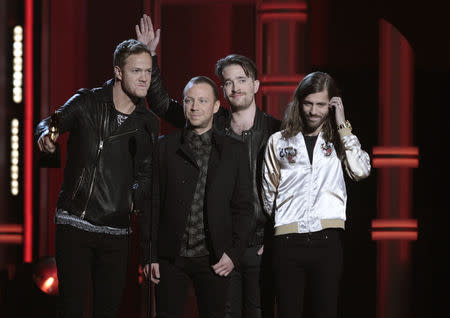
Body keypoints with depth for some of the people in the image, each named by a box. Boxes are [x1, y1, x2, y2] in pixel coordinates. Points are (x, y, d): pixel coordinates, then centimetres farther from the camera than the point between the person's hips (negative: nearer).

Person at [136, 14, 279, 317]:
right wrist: (150, 56, 4)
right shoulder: (212, 125, 7)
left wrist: (274, 237, -2)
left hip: (260, 246, -2)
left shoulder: (276, 130, 1)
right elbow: (162, 104, 12)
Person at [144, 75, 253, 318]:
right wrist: (150, 254, -2)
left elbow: (243, 207, 6)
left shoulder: (234, 151, 7)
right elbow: (152, 204, 3)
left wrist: (234, 252, -3)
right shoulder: (165, 147, 5)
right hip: (170, 258, 0)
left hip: (215, 260, 0)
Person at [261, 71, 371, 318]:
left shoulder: (339, 140, 12)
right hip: (287, 240, 0)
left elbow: (361, 171, -7)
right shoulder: (278, 141, 12)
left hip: (327, 239, 0)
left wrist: (342, 125, -3)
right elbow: (269, 192, 18)